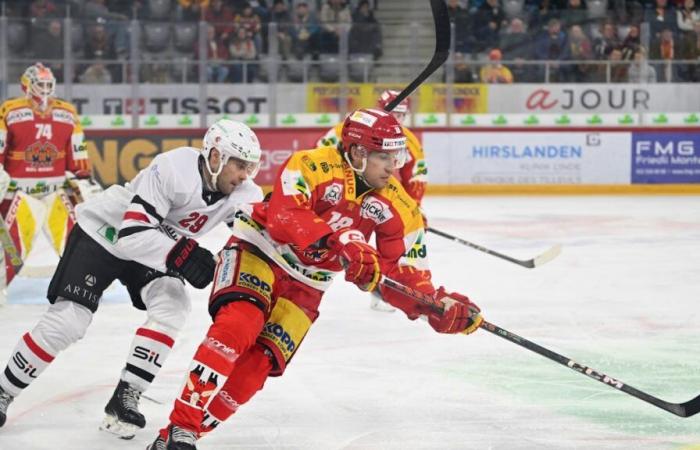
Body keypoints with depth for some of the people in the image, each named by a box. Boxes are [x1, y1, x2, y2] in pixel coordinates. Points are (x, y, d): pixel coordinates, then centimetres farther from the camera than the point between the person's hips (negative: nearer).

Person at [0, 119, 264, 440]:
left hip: (157, 245, 6)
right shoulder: (174, 170, -34)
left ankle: (125, 399, -13)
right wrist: (182, 257, -47)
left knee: (172, 307, -20)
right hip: (102, 234, -6)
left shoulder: (241, 192, -15)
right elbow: (134, 233, -38)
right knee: (68, 322, -11)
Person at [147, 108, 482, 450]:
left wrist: (437, 307, -19)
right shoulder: (312, 166, -21)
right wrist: (341, 244, -48)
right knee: (237, 328, -29)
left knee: (256, 365, -8)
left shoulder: (399, 208, -4)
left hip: (303, 290, 5)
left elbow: (402, 273, -1)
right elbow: (284, 216, -36)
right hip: (256, 254, -5)